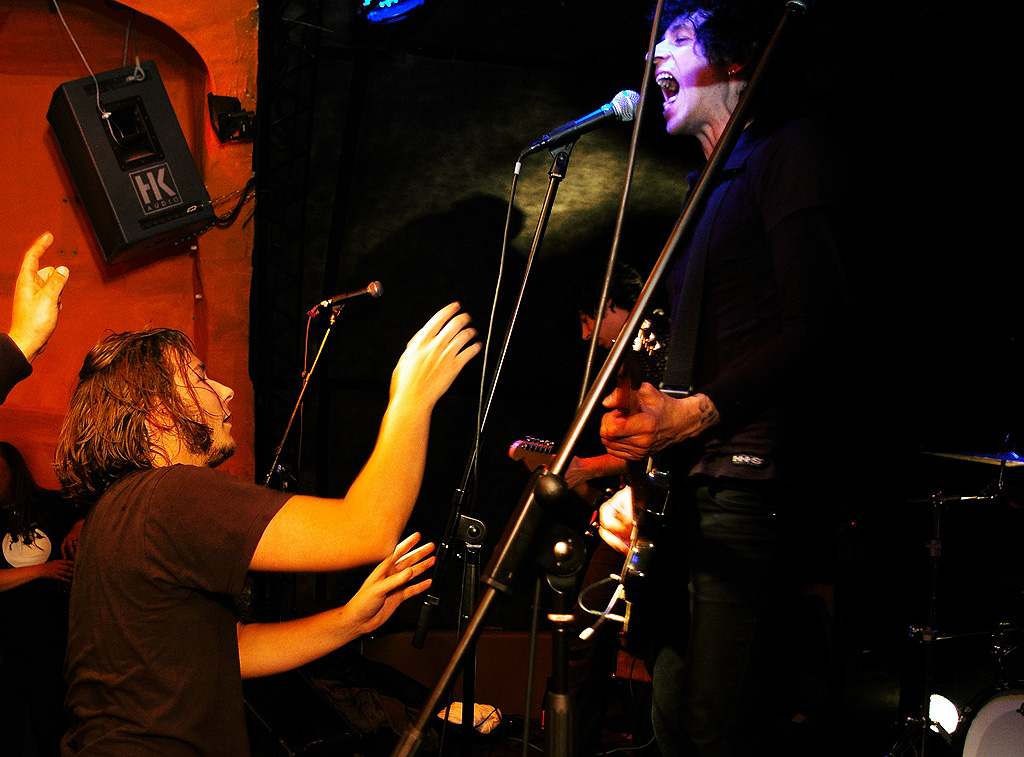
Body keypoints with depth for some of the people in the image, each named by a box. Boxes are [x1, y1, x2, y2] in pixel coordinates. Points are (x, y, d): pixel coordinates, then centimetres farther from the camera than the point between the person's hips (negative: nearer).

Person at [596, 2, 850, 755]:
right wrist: (636, 475, 14)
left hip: (750, 486, -9)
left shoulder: (791, 151, -2)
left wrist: (698, 411, -20)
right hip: (684, 489, 10)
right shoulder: (715, 186, 26)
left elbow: (814, 325, -15)